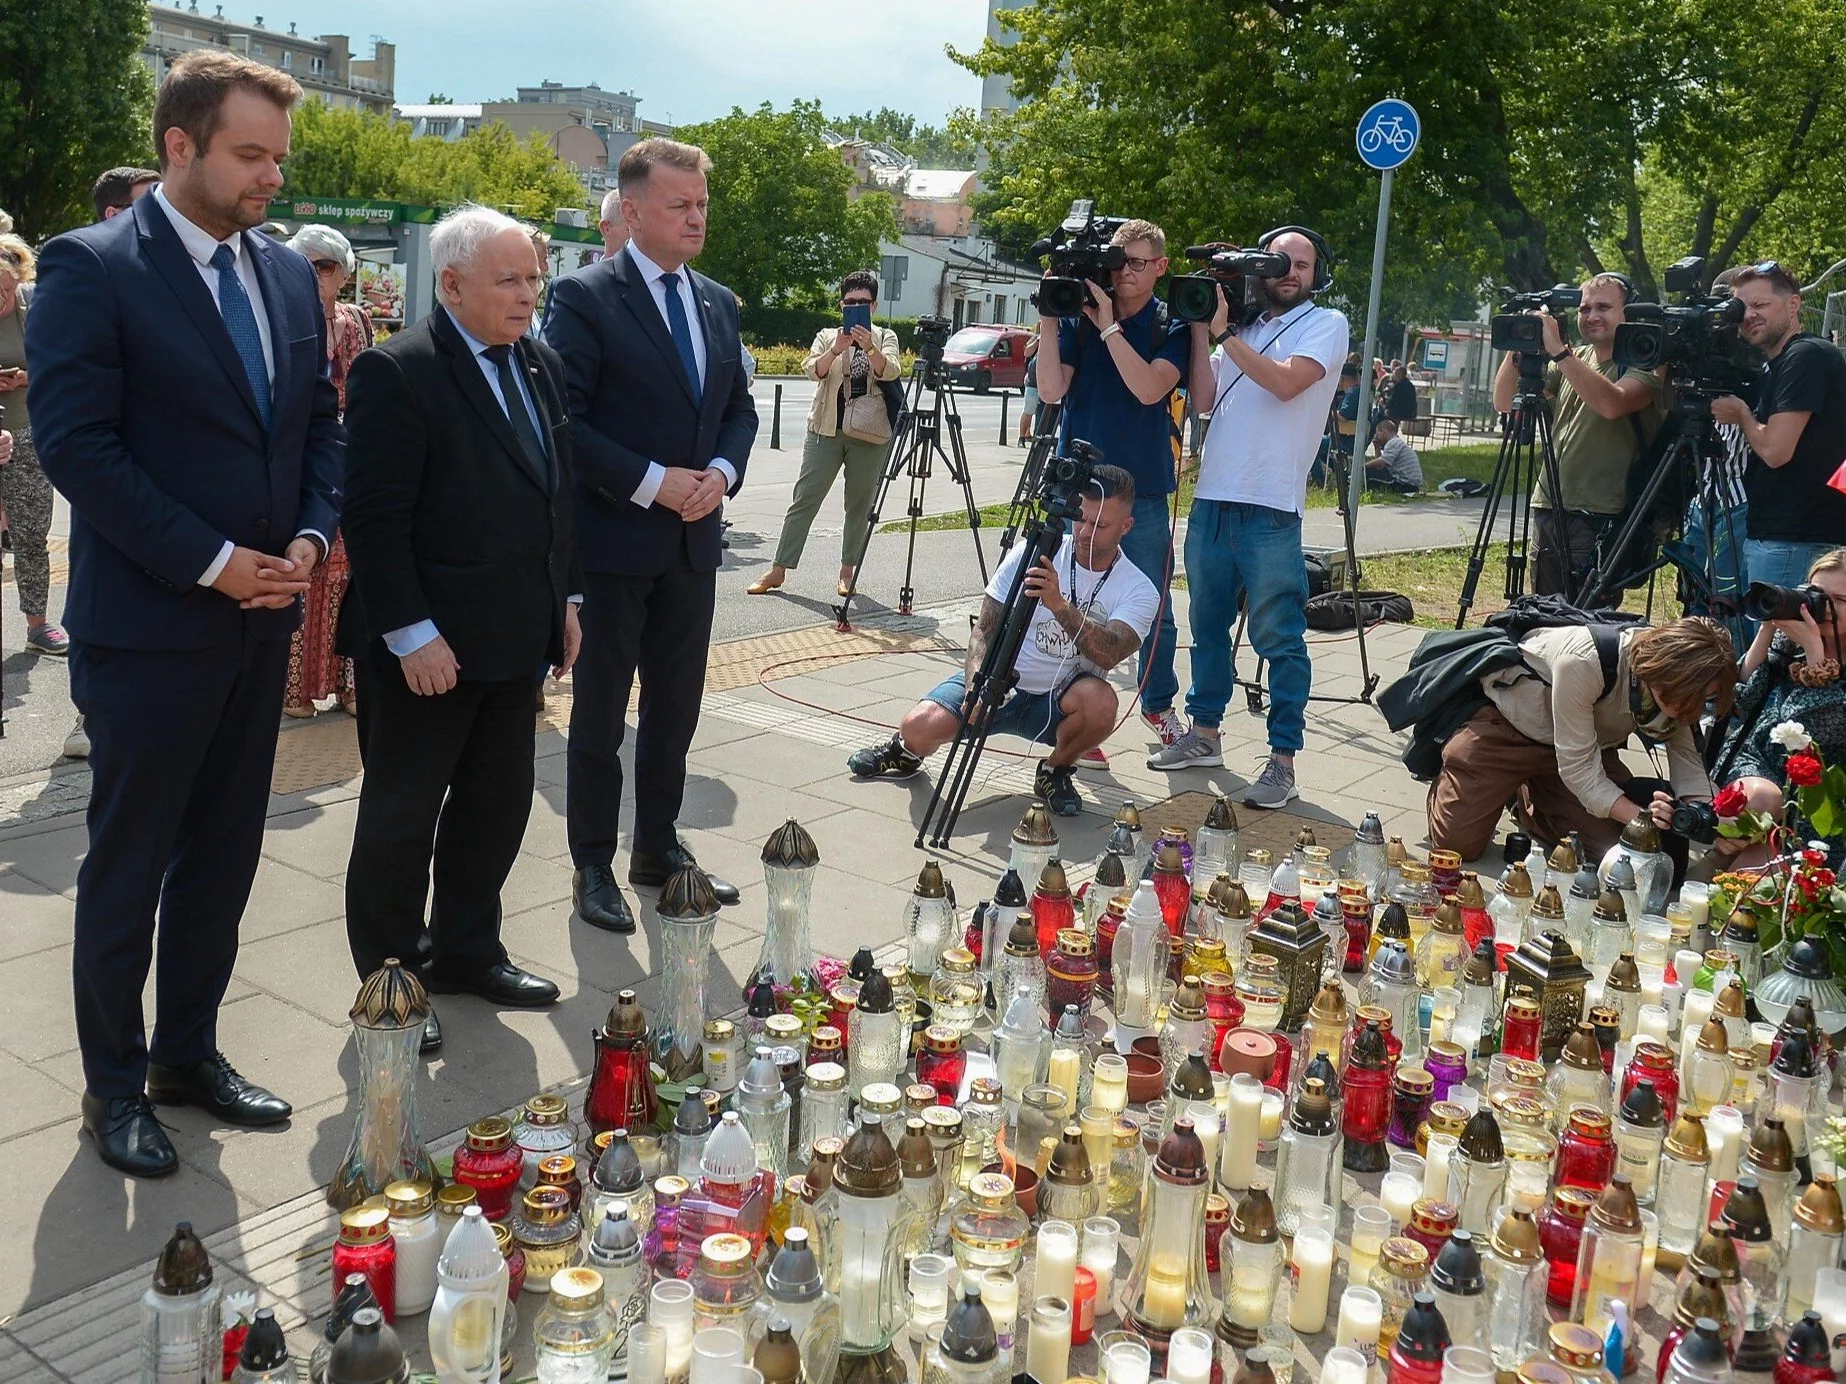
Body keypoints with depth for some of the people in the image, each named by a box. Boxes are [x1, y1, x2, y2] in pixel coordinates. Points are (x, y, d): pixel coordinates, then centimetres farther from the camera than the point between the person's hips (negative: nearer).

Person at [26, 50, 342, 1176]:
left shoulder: (289, 274, 9)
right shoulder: (92, 268, -10)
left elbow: (322, 422, 14)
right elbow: (75, 442, -15)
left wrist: (312, 537, -3)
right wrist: (211, 562, -17)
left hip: (264, 621, 6)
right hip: (148, 627, -6)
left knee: (224, 857, 15)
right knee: (129, 866, 7)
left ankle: (190, 1052, 31)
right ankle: (115, 1085, 23)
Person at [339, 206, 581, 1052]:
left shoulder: (541, 366, 10)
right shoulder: (397, 373, -14)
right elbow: (377, 518, -18)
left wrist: (564, 599, 12)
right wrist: (411, 634, -21)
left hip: (513, 635, 8)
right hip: (425, 645, -8)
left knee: (497, 805, 17)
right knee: (401, 818, 6)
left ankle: (466, 952, 33)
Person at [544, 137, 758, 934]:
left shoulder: (718, 304, 11)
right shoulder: (586, 298, -9)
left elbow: (739, 408, 16)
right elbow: (563, 420, -14)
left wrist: (722, 471, -4)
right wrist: (651, 483, -18)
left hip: (694, 541, 6)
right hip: (614, 540, -6)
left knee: (676, 708, 14)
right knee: (600, 713, 5)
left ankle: (659, 846, 29)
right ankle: (593, 867, 17)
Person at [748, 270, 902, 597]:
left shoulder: (885, 337, 8)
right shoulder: (827, 336, 10)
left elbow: (891, 371, -11)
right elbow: (812, 370, -8)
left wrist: (870, 348, -30)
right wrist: (836, 350, -25)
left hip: (869, 434, 0)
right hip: (826, 429, 0)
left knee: (860, 505, 4)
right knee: (804, 499, -3)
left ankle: (847, 571, 13)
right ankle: (778, 570, -1)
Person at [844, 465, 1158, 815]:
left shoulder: (1139, 590, -9)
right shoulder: (1032, 553, -6)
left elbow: (1108, 654, -28)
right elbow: (984, 630, -5)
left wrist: (1060, 605, -42)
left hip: (1057, 701, 0)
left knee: (1101, 702, -35)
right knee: (920, 725, -25)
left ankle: (1055, 771, -1)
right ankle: (907, 752, 16)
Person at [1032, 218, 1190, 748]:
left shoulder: (1173, 326, 0)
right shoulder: (1078, 316, 3)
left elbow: (1148, 388, -17)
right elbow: (1051, 391, -6)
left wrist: (1109, 326, -18)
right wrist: (1049, 322, -13)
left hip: (1144, 489, -1)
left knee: (1154, 609, 8)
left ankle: (1159, 704, 28)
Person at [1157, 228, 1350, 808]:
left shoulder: (1325, 324, 2)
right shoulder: (1240, 324, 18)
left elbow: (1286, 383, -15)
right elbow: (1205, 394, 8)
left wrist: (1223, 331, -13)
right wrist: (1201, 329, -1)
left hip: (1270, 508, -6)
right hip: (1212, 498, 6)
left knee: (1279, 638, -5)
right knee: (1208, 625, 14)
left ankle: (1282, 759, -2)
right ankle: (1203, 733, 26)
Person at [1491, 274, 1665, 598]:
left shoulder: (1644, 364, -4)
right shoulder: (1573, 361, 15)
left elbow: (1612, 404, -26)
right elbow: (1503, 402, 11)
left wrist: (1558, 351, -25)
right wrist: (1517, 349, -5)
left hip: (1600, 519, -6)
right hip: (1548, 510, 7)